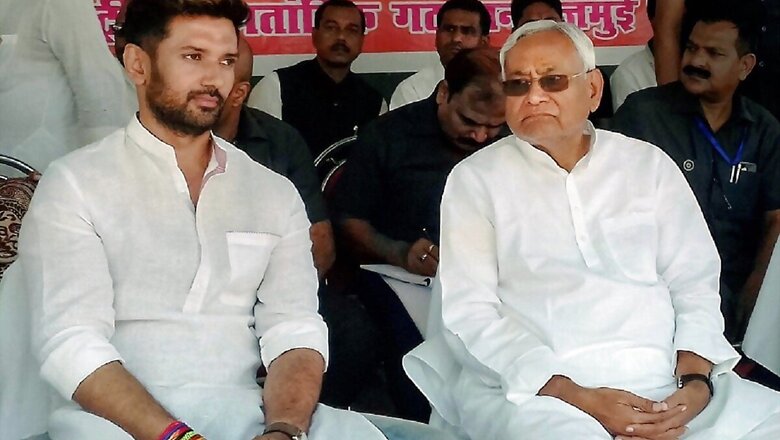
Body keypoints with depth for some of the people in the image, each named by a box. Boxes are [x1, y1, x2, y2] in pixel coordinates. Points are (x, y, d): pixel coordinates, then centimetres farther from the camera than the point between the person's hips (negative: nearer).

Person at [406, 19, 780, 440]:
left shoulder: (650, 164, 14)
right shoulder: (475, 179, 5)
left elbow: (695, 284, 10)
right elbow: (469, 313, -4)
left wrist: (694, 384, -9)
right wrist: (577, 398, -16)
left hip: (666, 378, 4)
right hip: (533, 386, -3)